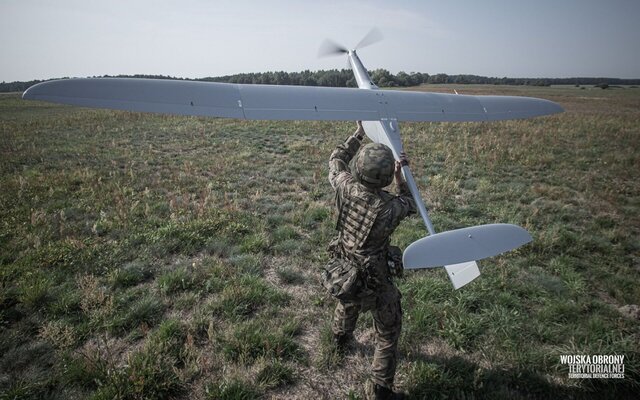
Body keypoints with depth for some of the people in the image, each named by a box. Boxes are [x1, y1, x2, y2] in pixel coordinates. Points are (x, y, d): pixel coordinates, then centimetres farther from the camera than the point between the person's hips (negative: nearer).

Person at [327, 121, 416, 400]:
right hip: (375, 281, -6)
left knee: (347, 304, 37)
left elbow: (336, 161, 2)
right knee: (388, 334, 16)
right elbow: (409, 204, -4)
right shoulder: (390, 207, -30)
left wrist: (358, 134, 6)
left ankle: (340, 340, 66)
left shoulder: (345, 188, -20)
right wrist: (400, 177, -7)